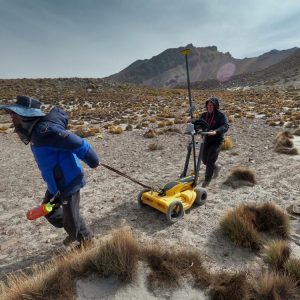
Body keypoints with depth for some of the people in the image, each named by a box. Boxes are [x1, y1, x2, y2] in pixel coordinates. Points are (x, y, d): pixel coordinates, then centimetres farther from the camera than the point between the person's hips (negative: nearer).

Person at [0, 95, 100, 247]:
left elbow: (79, 145, -30)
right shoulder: (35, 130, 3)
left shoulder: (45, 130, -29)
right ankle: (73, 232, 46)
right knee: (49, 211, 25)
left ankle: (86, 238, 41)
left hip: (68, 183, -9)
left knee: (71, 217, 12)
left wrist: (93, 162, -17)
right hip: (55, 184, 10)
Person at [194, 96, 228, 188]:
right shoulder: (204, 115, 4)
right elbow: (197, 123, -1)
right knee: (204, 160, 15)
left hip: (217, 141, -6)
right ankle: (216, 167, 46)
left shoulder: (220, 115, -12)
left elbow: (225, 126, -26)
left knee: (210, 161, -9)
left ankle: (207, 181, 9)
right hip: (207, 140, 6)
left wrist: (216, 131, -45)